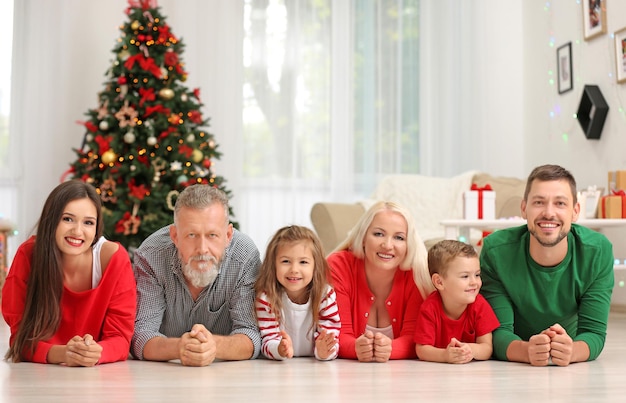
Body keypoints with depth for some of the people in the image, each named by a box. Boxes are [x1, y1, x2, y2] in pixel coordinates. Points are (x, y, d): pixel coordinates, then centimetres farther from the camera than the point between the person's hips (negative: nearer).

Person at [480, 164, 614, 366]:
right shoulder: (496, 251, -20)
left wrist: (571, 351, -40)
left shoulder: (598, 251, -16)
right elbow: (498, 332, -20)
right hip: (511, 368, -2)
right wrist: (527, 350, -43)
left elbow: (594, 331, -17)